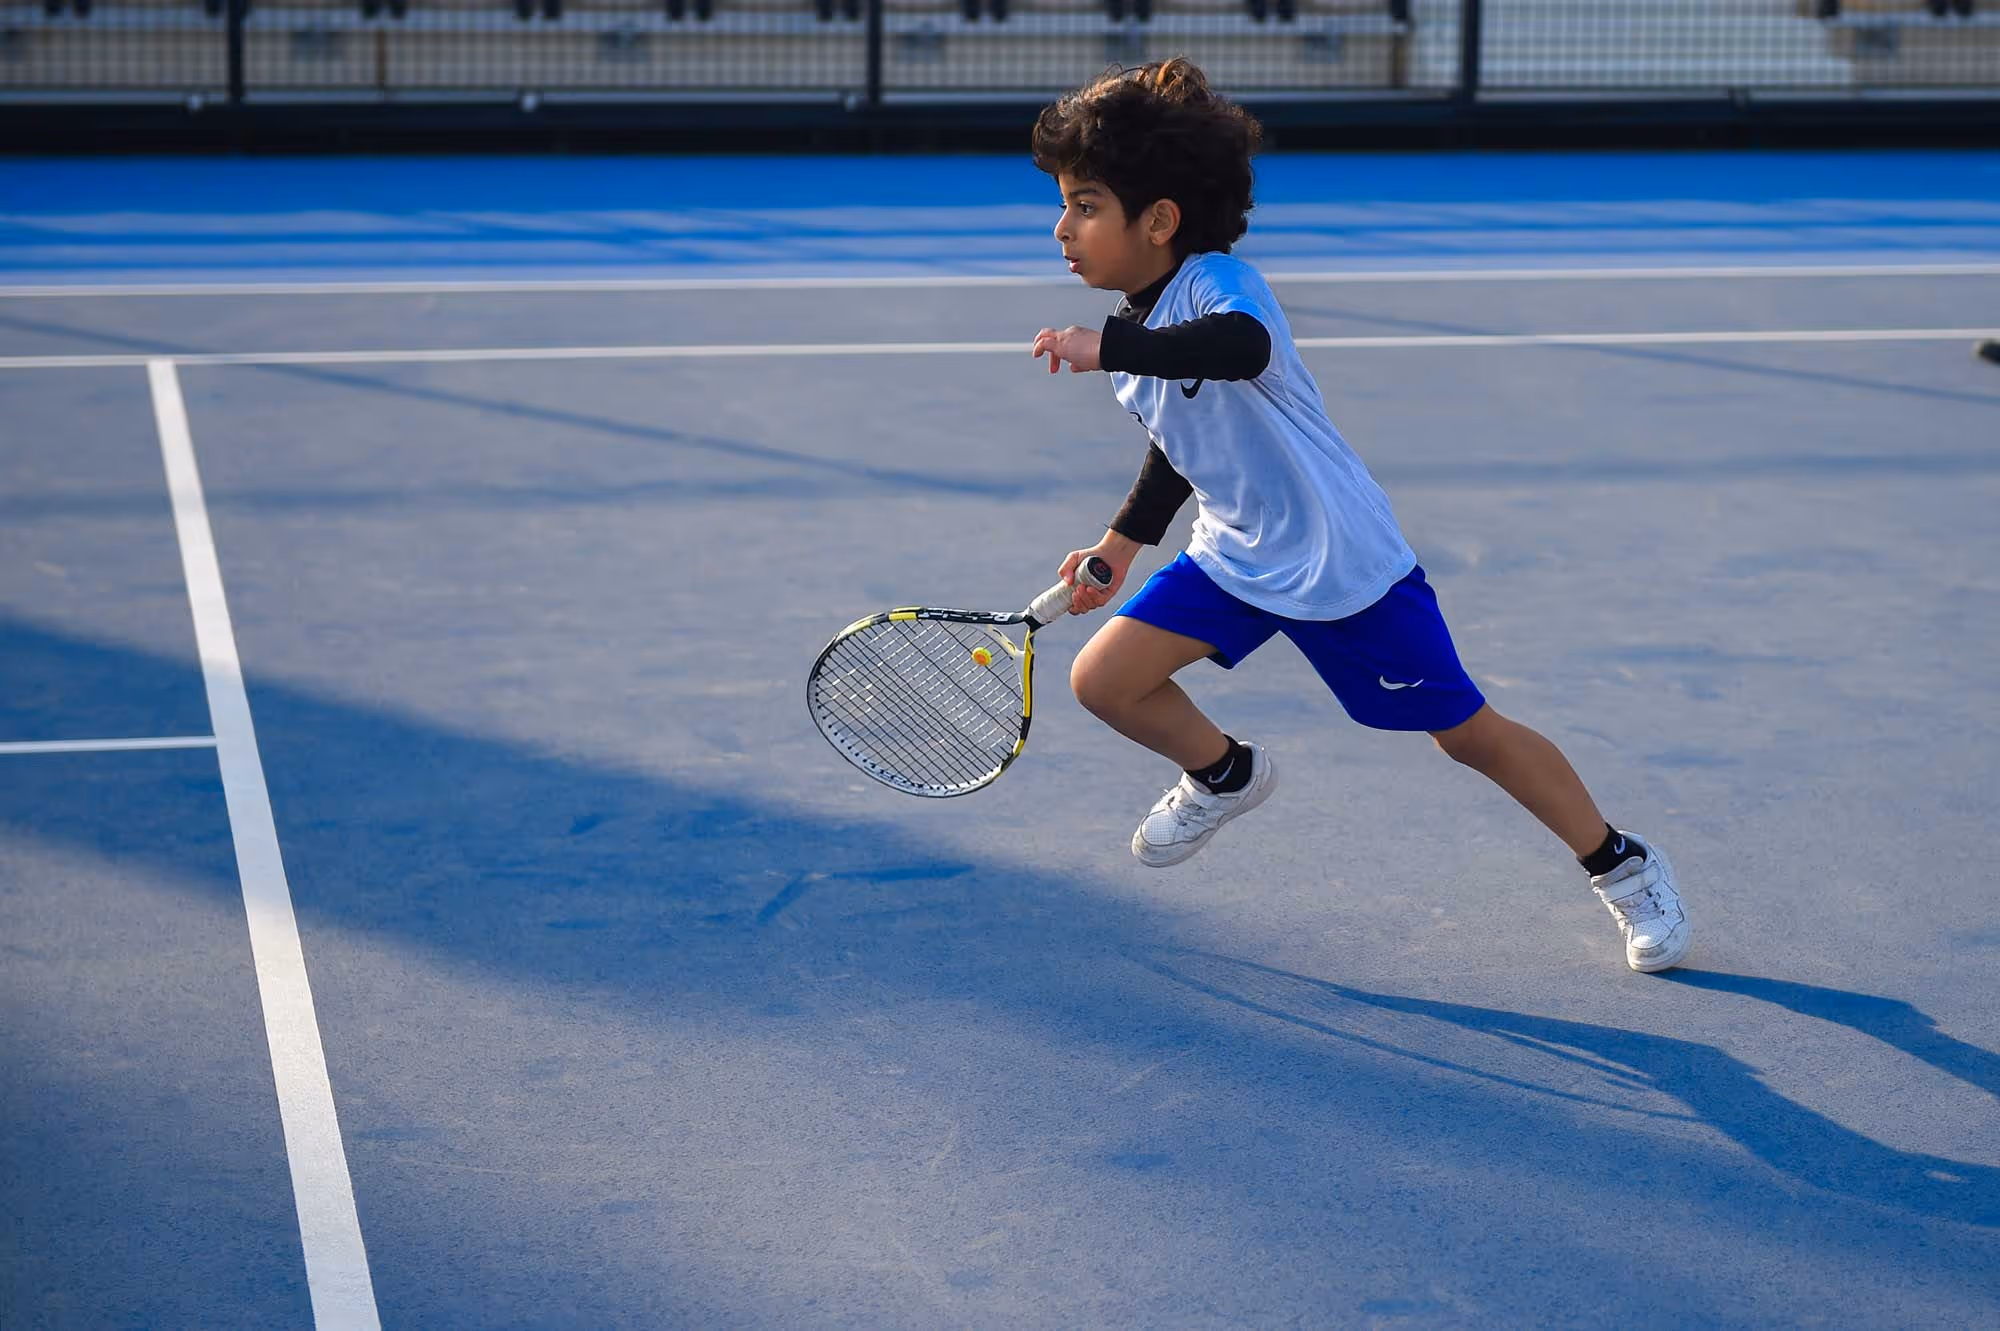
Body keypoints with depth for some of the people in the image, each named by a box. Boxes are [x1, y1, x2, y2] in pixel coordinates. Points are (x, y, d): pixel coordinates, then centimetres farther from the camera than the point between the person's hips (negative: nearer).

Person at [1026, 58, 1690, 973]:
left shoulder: (1217, 283, -24)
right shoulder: (1134, 326, 1)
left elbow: (1243, 348, -50)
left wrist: (1110, 347, -55)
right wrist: (1122, 541, 25)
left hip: (1345, 564, -7)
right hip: (1235, 556, 7)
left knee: (1468, 733, 2)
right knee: (1103, 681, -4)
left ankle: (1625, 869, 21)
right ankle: (1226, 775, 25)